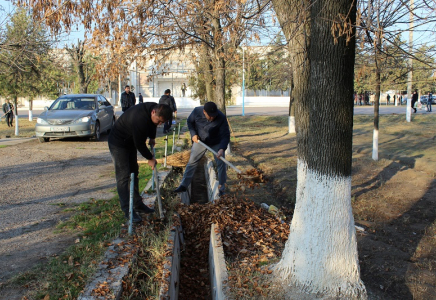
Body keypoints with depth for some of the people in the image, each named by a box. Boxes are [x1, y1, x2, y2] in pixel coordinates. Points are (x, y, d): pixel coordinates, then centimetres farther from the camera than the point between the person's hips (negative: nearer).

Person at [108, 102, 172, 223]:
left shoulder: (155, 108, -12)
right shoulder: (140, 119, -39)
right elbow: (139, 144, -28)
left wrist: (152, 138, 5)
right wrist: (150, 158, -16)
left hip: (130, 142, 9)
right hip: (118, 144, -9)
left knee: (134, 173, 13)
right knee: (123, 176, -10)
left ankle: (138, 204, 22)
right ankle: (127, 210, -7)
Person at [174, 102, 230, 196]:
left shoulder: (221, 118, -31)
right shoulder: (197, 111, -24)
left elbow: (225, 135, -29)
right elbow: (190, 121, -2)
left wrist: (222, 149, -43)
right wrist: (193, 134, -15)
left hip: (217, 143, -2)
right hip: (200, 141, 2)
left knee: (221, 164, -4)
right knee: (192, 162, 3)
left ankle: (222, 188, 10)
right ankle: (184, 185, 13)